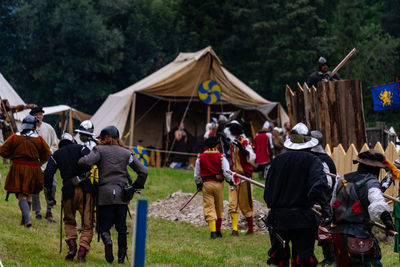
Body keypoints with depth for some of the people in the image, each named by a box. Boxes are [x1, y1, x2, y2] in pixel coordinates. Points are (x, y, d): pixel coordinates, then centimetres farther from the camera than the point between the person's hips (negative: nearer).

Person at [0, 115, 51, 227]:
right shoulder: (39, 139, -3)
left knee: (21, 195, -2)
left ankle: (27, 219, -20)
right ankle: (25, 219, 24)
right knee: (29, 195, 17)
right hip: (33, 170, 2)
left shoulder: (14, 137, -5)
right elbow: (46, 156, 4)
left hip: (18, 168, -2)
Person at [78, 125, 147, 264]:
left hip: (105, 193, -2)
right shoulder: (126, 153, 11)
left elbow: (86, 162, -16)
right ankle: (122, 256, 11)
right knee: (121, 227, 11)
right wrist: (136, 186, 21)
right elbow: (143, 171, 10)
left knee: (104, 226, 4)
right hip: (122, 194, 2)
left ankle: (107, 241, -27)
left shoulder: (100, 150, 2)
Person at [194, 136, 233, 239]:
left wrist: (198, 184, 24)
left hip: (206, 184, 0)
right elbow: (226, 172, -8)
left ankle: (213, 231, -16)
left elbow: (196, 174, 8)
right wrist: (230, 181, 10)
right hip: (218, 184, 0)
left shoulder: (200, 157, 1)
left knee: (209, 208, -1)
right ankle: (218, 231, 23)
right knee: (219, 208, 15)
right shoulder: (221, 157, -6)